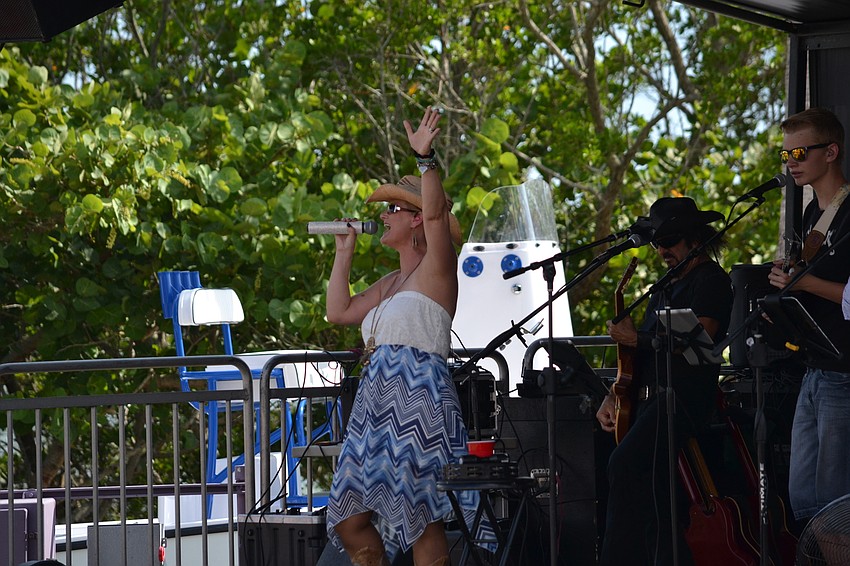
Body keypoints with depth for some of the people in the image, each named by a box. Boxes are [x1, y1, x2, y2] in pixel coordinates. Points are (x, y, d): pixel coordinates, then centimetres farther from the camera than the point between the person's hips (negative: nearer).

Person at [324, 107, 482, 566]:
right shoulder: (389, 284, 23)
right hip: (375, 403, 9)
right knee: (350, 518, 6)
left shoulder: (436, 269, -1)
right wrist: (344, 252, 30)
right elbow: (339, 312, 28)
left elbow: (436, 213, -18)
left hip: (418, 397, -9)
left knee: (422, 518, -11)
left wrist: (424, 159, -26)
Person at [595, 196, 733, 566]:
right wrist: (613, 397, 11)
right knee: (653, 504, 4)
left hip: (684, 394, -10)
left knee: (623, 466, -27)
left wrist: (638, 340, -12)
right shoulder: (665, 290, 25)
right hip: (651, 399, 10)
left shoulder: (710, 280, -1)